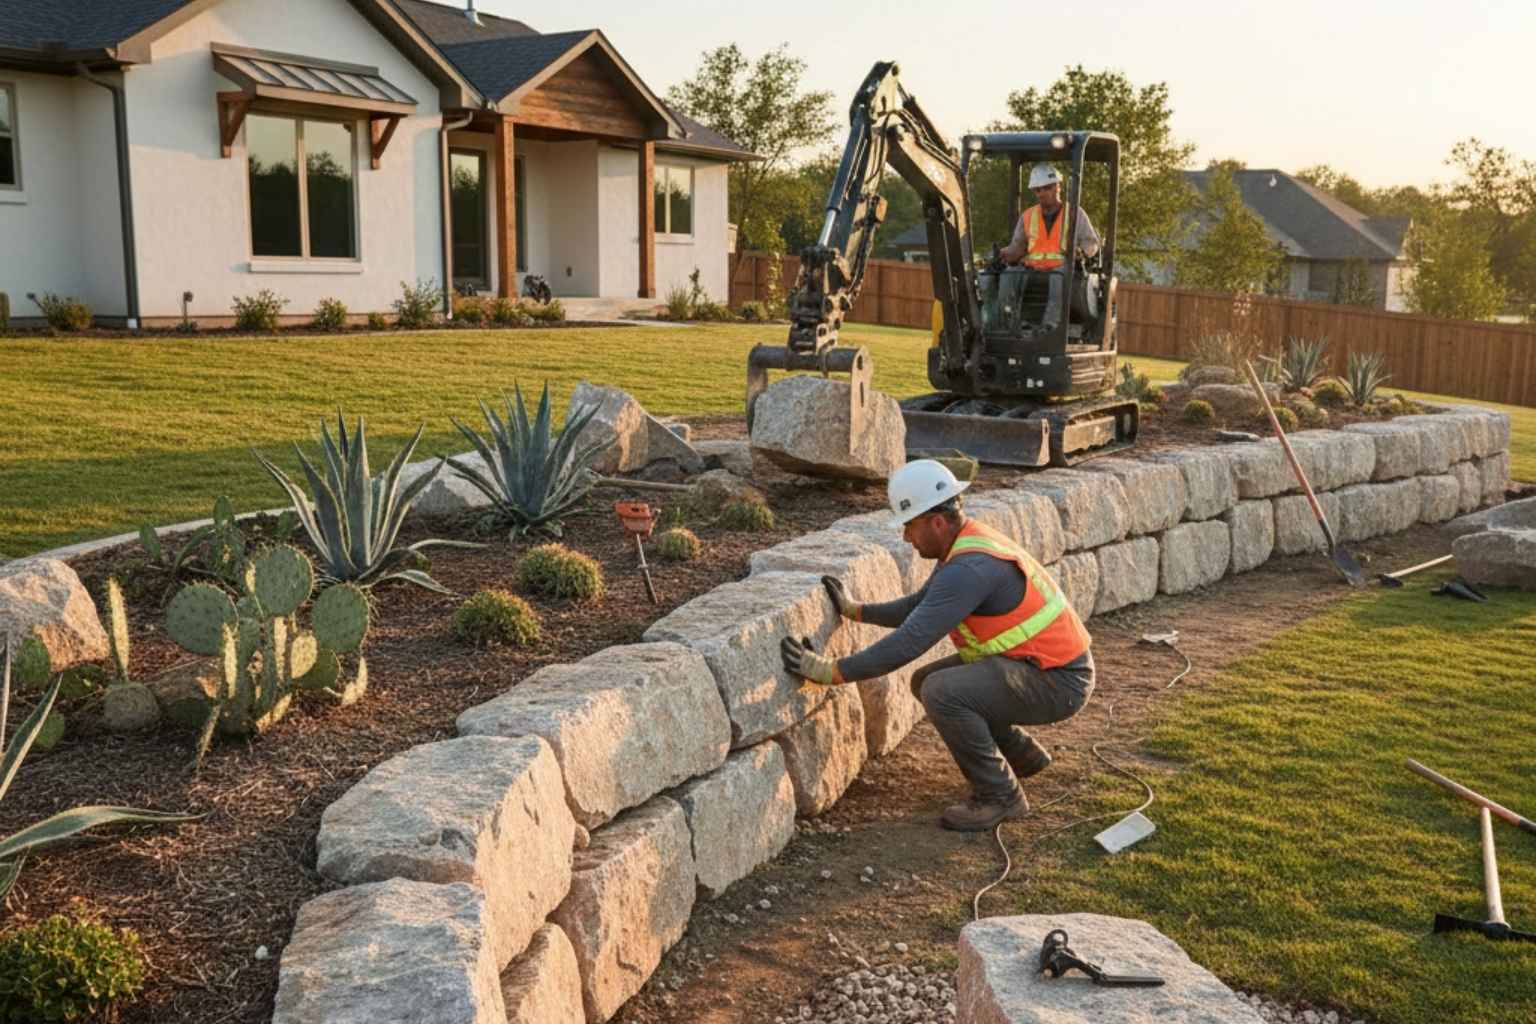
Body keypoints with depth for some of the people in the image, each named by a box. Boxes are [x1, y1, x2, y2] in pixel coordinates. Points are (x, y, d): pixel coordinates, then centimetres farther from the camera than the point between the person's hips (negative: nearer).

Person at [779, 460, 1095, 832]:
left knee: (942, 692, -27)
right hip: (1036, 663, 10)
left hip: (1058, 682, -10)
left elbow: (911, 641, -32)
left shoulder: (968, 569, -27)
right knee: (926, 681, 14)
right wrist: (855, 610, 12)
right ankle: (1021, 754, 26)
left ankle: (999, 794, -8)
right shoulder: (965, 544, 5)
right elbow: (921, 608, 18)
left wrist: (831, 670, -28)